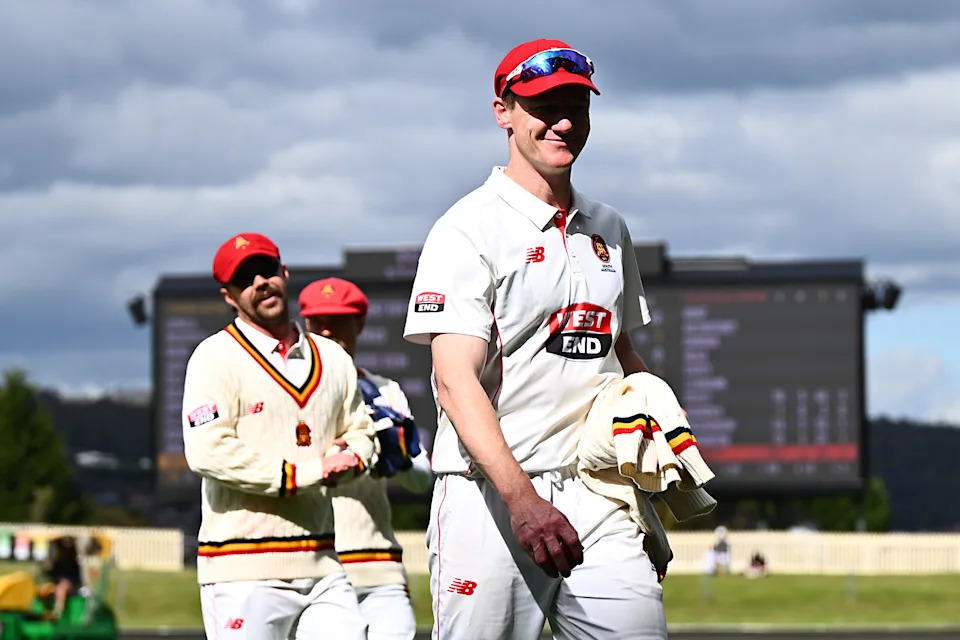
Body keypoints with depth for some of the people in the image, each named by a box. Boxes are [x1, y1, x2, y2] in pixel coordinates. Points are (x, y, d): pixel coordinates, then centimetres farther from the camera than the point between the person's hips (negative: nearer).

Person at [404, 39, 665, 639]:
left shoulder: (608, 229, 17)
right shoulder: (470, 229, -5)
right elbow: (456, 380, -16)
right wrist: (521, 498, -30)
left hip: (597, 498, 5)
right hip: (489, 498, -5)